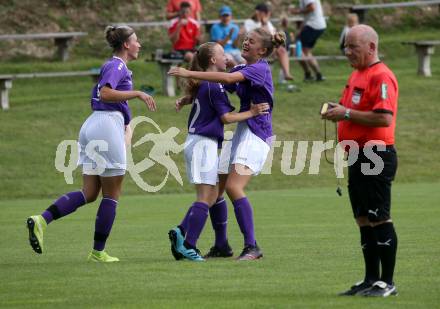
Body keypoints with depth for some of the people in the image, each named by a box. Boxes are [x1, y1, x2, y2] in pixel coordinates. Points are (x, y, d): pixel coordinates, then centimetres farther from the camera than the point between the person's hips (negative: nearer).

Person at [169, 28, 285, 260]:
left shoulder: (260, 69, -12)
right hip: (240, 132, 9)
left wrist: (190, 74, -28)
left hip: (256, 134, -9)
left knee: (233, 186, -23)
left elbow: (227, 79, -27)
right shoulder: (240, 69, 16)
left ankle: (252, 247, -20)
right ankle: (221, 245, 18)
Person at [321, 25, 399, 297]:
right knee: (364, 220, 12)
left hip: (377, 157, -10)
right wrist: (337, 112, 7)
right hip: (358, 156, 10)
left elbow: (384, 118, -25)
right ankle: (371, 280, 18)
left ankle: (387, 283, -2)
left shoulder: (381, 77, -14)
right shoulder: (357, 75, 17)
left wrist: (347, 113, -20)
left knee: (379, 219, -6)